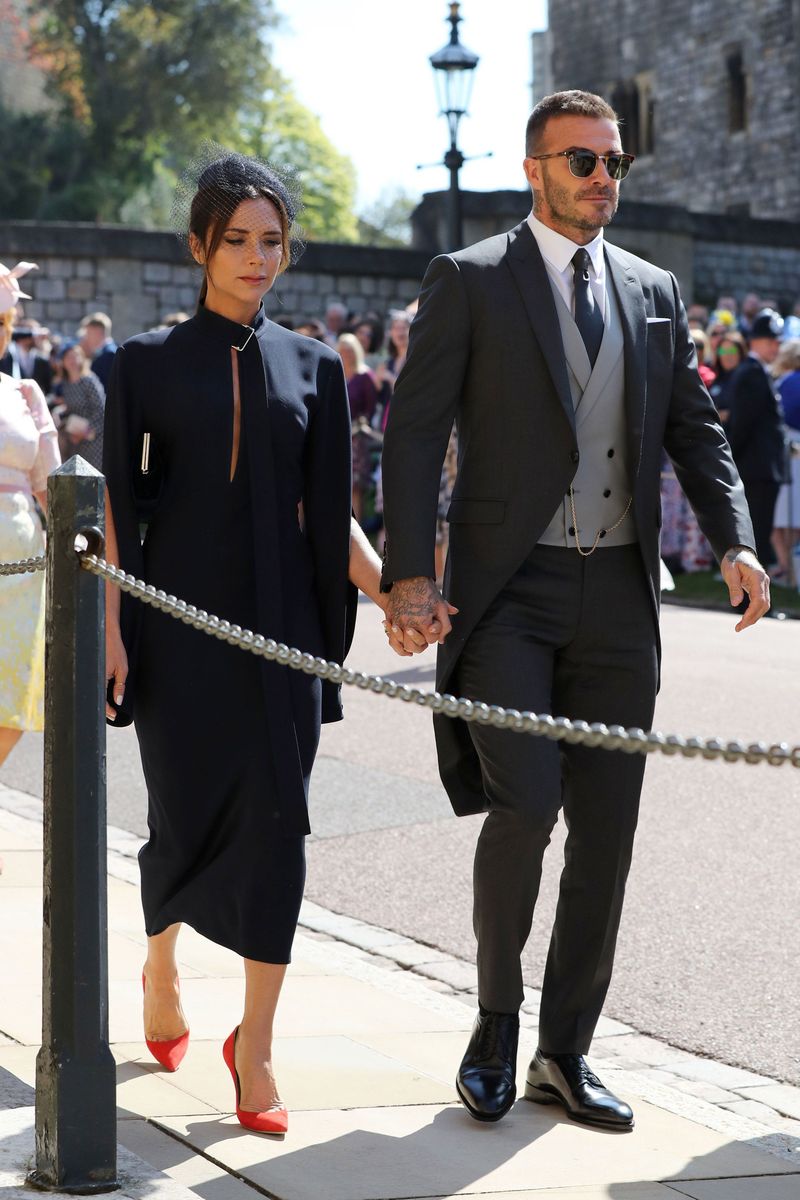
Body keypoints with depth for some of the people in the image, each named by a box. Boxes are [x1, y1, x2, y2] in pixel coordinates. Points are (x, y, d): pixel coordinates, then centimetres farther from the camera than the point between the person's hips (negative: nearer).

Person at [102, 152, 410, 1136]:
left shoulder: (312, 367, 8)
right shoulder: (149, 361, 2)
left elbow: (326, 509, 10)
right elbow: (115, 503, -1)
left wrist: (390, 592, -3)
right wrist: (111, 628, -8)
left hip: (278, 620, 2)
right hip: (180, 620, -1)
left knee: (275, 820, -6)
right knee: (185, 808, 6)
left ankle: (255, 1046, 0)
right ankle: (160, 964, 38)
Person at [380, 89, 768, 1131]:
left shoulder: (654, 293, 14)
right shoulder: (469, 281, 0)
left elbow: (694, 429, 15)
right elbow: (414, 431, -5)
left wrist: (734, 539, -3)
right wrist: (410, 572, -15)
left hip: (618, 596, 5)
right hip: (507, 591, -4)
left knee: (606, 830, 5)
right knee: (524, 803, -16)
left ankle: (566, 1052, 18)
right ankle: (495, 1026, 6)